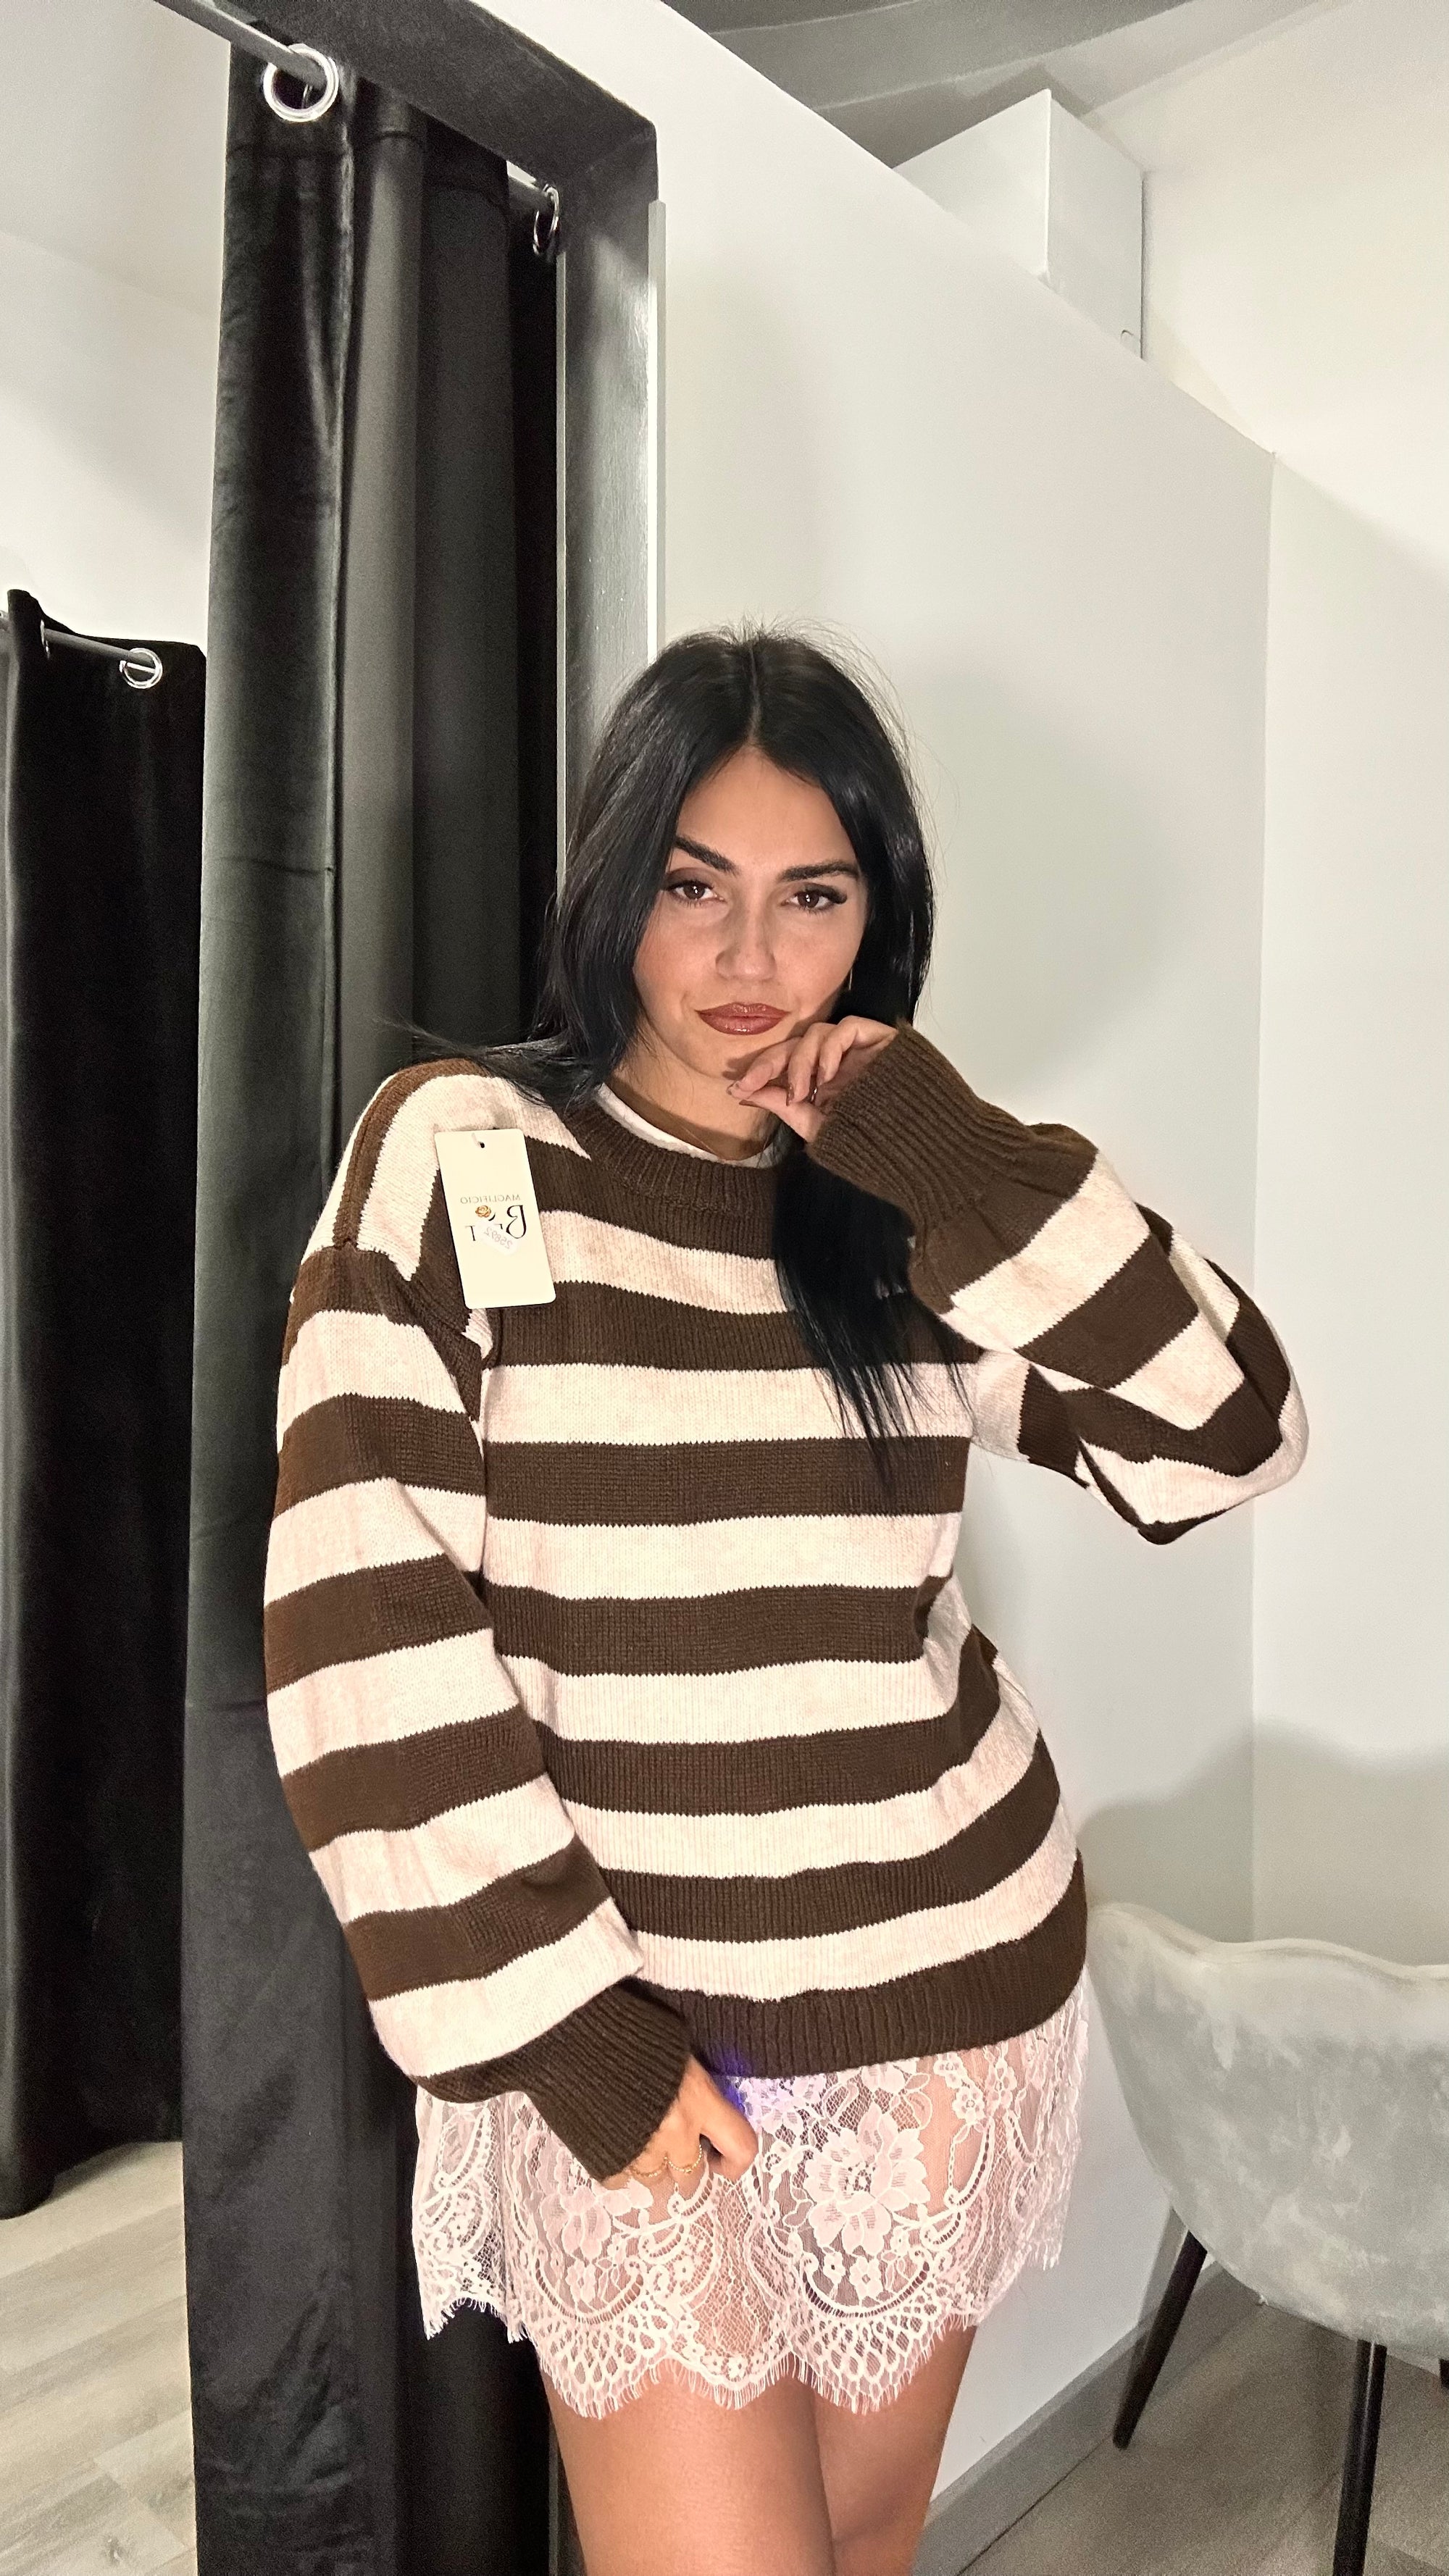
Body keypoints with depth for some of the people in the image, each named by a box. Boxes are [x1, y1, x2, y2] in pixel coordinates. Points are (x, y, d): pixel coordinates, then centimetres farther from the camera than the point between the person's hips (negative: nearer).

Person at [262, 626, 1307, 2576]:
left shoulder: (905, 1197, 2)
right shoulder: (457, 1151, -8)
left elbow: (1231, 1437, -4)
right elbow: (357, 1612, -13)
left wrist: (967, 1169, -15)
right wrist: (557, 2019, -14)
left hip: (947, 1993, 4)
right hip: (623, 2021, -3)